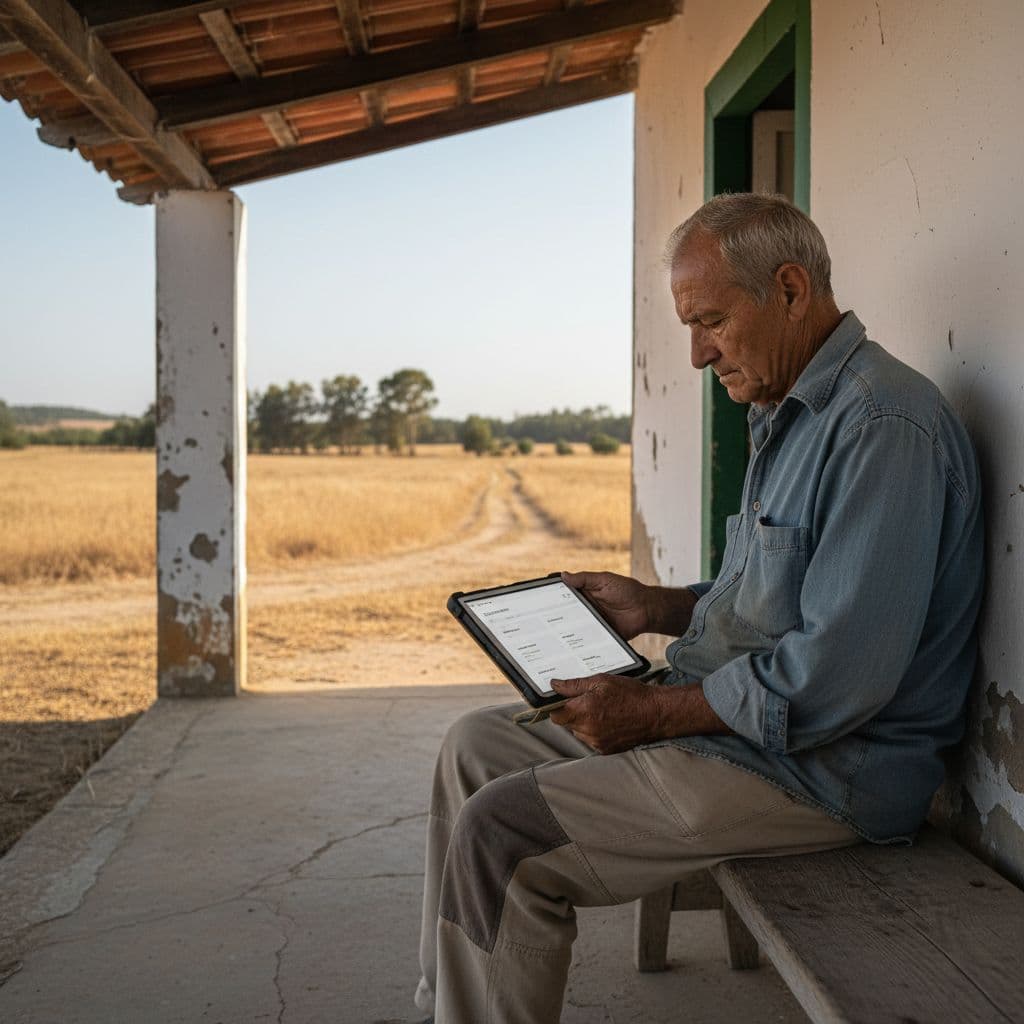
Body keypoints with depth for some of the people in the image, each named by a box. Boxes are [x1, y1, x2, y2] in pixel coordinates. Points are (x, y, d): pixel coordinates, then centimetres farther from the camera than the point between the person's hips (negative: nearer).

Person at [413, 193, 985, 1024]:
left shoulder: (882, 425, -21)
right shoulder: (790, 416, 14)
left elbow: (834, 679, -27)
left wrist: (651, 713, -19)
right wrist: (656, 608, 10)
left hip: (824, 768, -11)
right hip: (738, 724, 11)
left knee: (499, 836, -19)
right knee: (477, 746, 11)